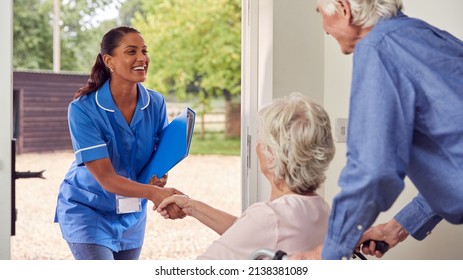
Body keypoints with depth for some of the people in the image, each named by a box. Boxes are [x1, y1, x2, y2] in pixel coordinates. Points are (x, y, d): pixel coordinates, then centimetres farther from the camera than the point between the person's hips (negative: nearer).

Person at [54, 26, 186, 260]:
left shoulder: (155, 103, -10)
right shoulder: (83, 109, -23)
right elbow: (105, 177, -27)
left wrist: (159, 176, -21)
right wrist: (153, 193, -42)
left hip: (132, 214, 5)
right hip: (87, 211, -5)